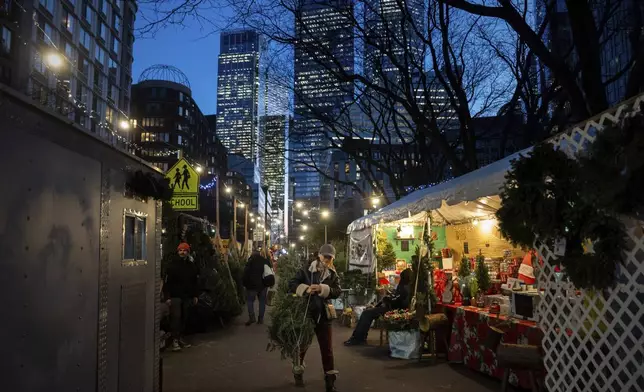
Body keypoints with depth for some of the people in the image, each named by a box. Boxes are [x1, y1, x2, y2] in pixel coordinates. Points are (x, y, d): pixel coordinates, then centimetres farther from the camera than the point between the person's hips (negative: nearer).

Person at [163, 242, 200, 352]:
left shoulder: (192, 266, 9)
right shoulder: (172, 265, -4)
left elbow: (196, 282, 15)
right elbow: (167, 282, -7)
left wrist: (195, 295, 11)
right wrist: (167, 297, -13)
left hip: (187, 297, 4)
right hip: (175, 296, -4)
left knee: (184, 318, 8)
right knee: (175, 317, -9)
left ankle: (181, 338, 18)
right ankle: (175, 340, -5)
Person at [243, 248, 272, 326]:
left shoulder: (251, 261, -9)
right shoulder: (266, 261, 5)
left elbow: (246, 273, -11)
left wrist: (245, 283, -1)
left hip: (252, 285, -4)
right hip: (263, 285, 4)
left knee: (250, 300, 9)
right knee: (262, 301, 12)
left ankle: (252, 318, 1)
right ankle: (261, 319, 13)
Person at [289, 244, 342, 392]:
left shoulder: (333, 274, 3)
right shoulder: (306, 270, -5)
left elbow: (338, 291, -9)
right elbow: (292, 284, -9)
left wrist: (322, 289, -25)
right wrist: (305, 289, -26)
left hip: (323, 315, 2)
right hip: (305, 312, -1)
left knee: (327, 347, 4)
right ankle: (298, 372, 38)